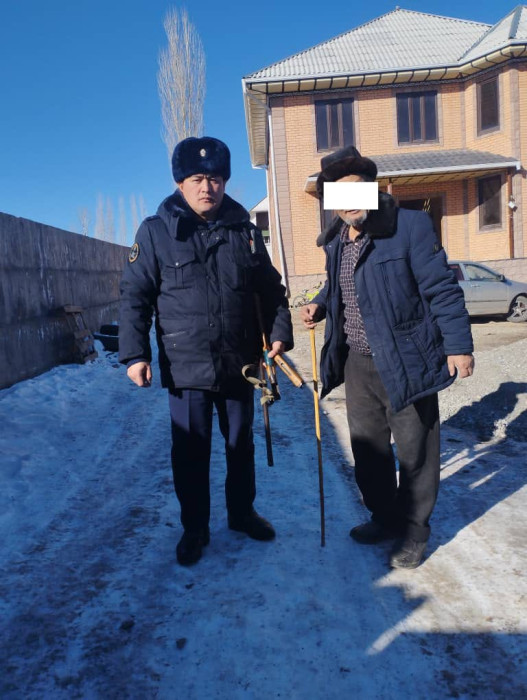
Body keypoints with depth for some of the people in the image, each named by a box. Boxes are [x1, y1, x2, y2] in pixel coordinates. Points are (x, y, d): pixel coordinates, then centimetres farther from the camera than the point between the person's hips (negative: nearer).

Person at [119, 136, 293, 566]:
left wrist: (279, 332, 3)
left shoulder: (244, 230, 5)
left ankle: (242, 512, 38)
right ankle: (195, 528, 29)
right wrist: (135, 353, -11)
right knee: (190, 452, 7)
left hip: (239, 364, 3)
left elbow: (271, 288, 12)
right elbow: (135, 296, -4)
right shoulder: (156, 231, -5)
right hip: (185, 366, -3)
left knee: (241, 444, 17)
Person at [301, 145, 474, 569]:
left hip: (405, 361, -6)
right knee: (367, 447, 17)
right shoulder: (335, 240, 7)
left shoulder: (410, 225, -12)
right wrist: (321, 306, 1)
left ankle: (414, 531, 28)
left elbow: (442, 289, -13)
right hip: (358, 362, 6)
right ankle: (384, 517, 38)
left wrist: (458, 344, -16)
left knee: (414, 451, 7)